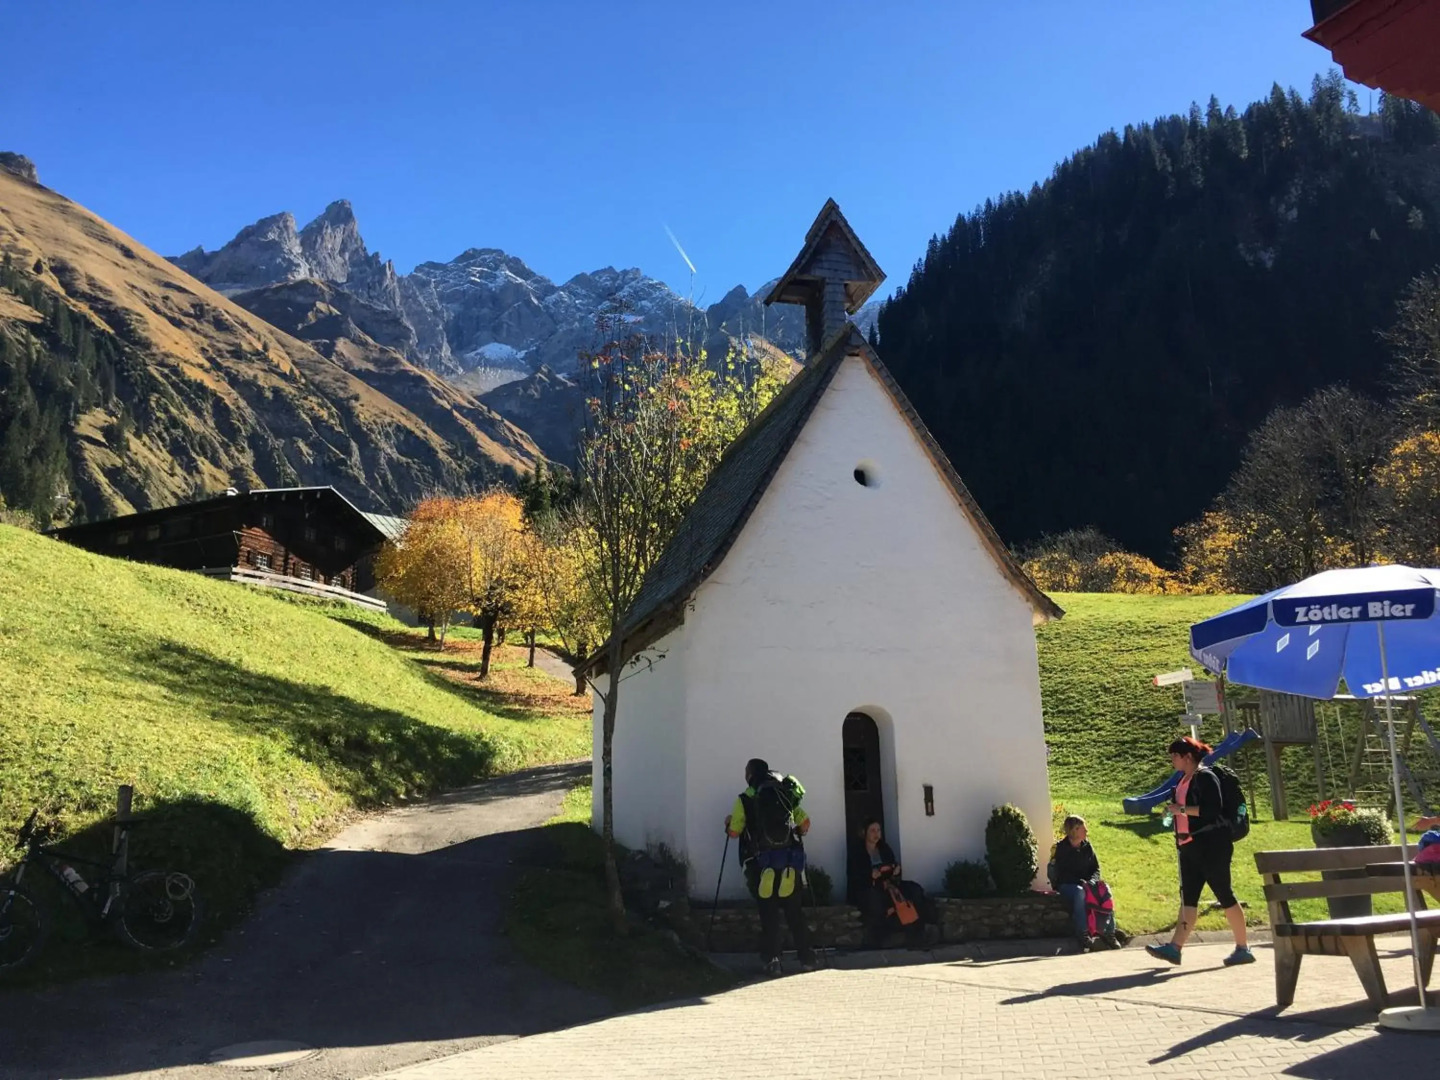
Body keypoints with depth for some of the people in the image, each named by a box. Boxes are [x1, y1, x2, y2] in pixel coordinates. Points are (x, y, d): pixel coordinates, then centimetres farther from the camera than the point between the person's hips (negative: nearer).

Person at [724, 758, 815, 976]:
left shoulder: (745, 799, -1)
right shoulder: (786, 795, 8)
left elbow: (734, 831, -1)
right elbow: (804, 822, 5)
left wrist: (729, 822, 21)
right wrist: (796, 833, 27)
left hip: (762, 863, -2)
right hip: (790, 860, 2)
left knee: (768, 914, 4)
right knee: (794, 911, 11)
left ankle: (772, 960, 0)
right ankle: (806, 958, 13)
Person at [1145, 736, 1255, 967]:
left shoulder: (1205, 777, -11)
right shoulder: (1184, 780, 15)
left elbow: (1214, 809, -22)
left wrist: (1182, 809, -21)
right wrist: (1174, 810, 10)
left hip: (1211, 846, -9)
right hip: (1190, 846, 9)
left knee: (1224, 894, -1)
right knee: (1188, 897, 4)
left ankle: (1243, 949, 10)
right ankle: (1174, 948, 0)